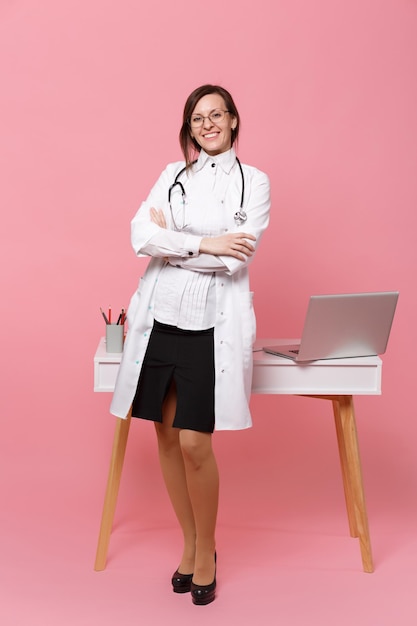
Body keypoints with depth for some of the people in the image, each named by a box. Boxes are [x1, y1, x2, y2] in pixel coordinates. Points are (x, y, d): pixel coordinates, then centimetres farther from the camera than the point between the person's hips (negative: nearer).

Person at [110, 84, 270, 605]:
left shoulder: (253, 181, 5)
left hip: (212, 322, -3)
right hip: (159, 316, 4)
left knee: (194, 444, -5)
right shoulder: (172, 175, 14)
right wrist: (204, 244, -11)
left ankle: (206, 551, 19)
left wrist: (170, 239, -4)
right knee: (167, 437, 8)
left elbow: (237, 258, -9)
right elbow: (141, 235, -2)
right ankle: (188, 543, 28)